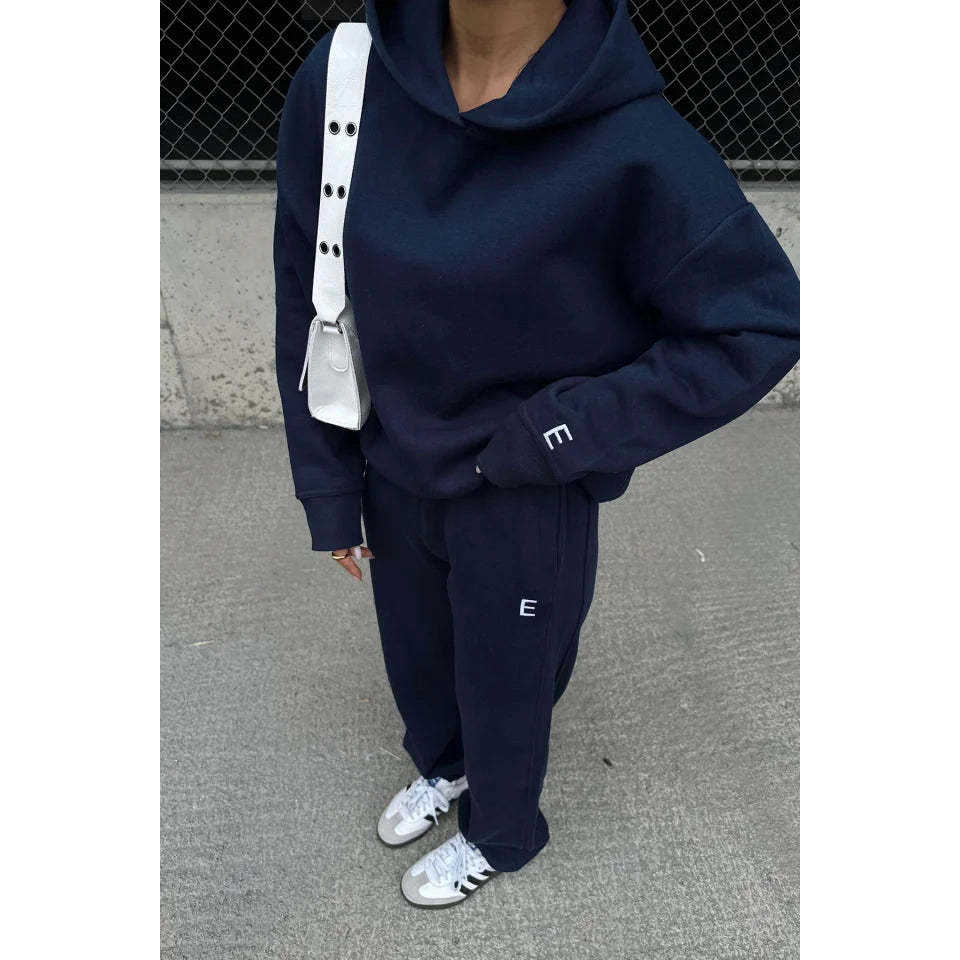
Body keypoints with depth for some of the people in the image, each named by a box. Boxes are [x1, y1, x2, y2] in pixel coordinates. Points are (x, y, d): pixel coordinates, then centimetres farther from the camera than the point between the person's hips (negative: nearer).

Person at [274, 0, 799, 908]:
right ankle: (441, 765, 64)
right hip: (393, 474, 5)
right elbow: (307, 300, -3)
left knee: (505, 688, 21)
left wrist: (567, 432, -20)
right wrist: (329, 488, 0)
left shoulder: (630, 145, -24)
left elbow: (765, 322, -15)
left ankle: (497, 834, 56)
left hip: (529, 503, -4)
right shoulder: (339, 80, -11)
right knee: (416, 656, 27)